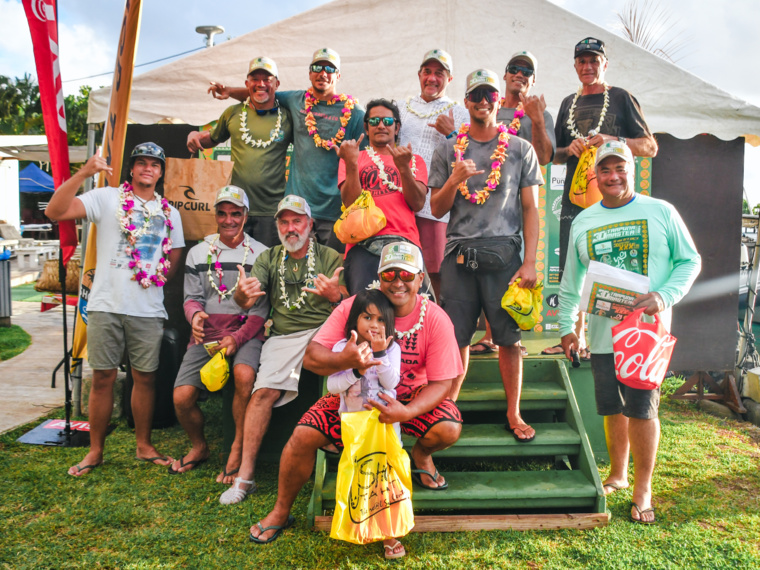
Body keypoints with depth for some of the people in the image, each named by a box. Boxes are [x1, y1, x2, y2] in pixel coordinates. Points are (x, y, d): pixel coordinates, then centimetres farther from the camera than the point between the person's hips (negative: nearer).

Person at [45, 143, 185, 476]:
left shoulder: (170, 213, 15)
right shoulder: (107, 198, 3)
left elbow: (174, 260, 17)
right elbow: (55, 212, -9)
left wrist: (152, 279, 3)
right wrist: (83, 173, -18)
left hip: (148, 310, 3)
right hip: (106, 305, -2)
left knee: (145, 376, 7)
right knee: (103, 377, 3)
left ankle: (144, 446, 21)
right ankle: (95, 451, 17)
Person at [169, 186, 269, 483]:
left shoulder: (260, 254, 4)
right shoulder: (198, 253, 13)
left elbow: (262, 307, -1)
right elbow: (192, 297, 10)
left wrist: (237, 337, -15)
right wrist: (195, 314, -16)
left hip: (246, 334, -3)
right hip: (206, 336, 3)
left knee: (244, 375, -34)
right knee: (182, 397, -13)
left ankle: (238, 450, -16)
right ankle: (199, 447, 18)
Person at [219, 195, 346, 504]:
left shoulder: (330, 257, 9)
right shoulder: (268, 258, 18)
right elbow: (246, 301, 6)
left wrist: (336, 296, -23)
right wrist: (242, 294, -20)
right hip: (283, 337, 2)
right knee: (264, 391, -19)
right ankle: (245, 474, -11)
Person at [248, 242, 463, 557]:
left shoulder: (435, 319, -17)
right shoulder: (353, 307, -17)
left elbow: (442, 382, -16)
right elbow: (311, 357, -22)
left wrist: (407, 412, -34)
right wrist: (342, 360, -47)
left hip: (412, 397, 0)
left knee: (449, 429, -27)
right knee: (303, 436, -17)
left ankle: (421, 454, 13)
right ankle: (281, 511, 11)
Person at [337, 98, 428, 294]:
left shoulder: (414, 160, 24)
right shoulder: (352, 157, 22)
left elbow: (417, 203, 6)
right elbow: (350, 202, 5)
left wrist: (403, 167, -7)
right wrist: (351, 163, -7)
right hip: (363, 244, -1)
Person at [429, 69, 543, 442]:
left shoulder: (520, 150, 10)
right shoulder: (447, 152, 12)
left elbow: (530, 209, 6)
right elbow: (437, 209, 10)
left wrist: (529, 262, -3)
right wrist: (455, 180, -9)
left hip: (505, 251, 0)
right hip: (459, 253, 1)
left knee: (509, 337, 2)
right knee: (456, 337, 2)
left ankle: (513, 413, 15)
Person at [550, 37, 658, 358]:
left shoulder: (621, 98, 5)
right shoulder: (569, 103, 18)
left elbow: (650, 147, 1)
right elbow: (554, 155, 21)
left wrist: (612, 140, -15)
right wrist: (570, 150, -2)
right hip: (573, 199, 4)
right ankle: (576, 339, 15)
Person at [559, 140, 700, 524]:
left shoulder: (660, 212, 2)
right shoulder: (583, 222, 10)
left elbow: (690, 261, 4)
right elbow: (571, 280, 14)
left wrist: (663, 296, -13)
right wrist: (567, 326, 10)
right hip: (602, 332, 3)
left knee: (641, 409, -3)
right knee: (613, 409, 11)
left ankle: (642, 489, 13)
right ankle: (617, 475, 30)